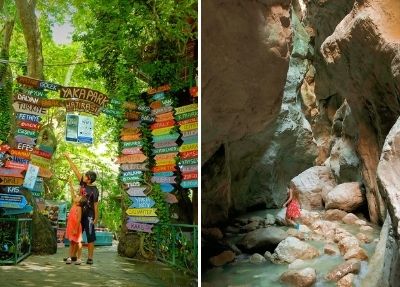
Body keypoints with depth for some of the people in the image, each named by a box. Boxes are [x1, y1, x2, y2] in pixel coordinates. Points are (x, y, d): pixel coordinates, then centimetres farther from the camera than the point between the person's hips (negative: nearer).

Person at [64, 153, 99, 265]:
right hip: (80, 214, 7)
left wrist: (96, 218, -15)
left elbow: (96, 205, -14)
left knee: (90, 237, -1)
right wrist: (68, 158, 11)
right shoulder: (83, 184, 3)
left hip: (89, 216, -7)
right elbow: (75, 170, 7)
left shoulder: (94, 190, -14)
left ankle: (90, 258, 3)